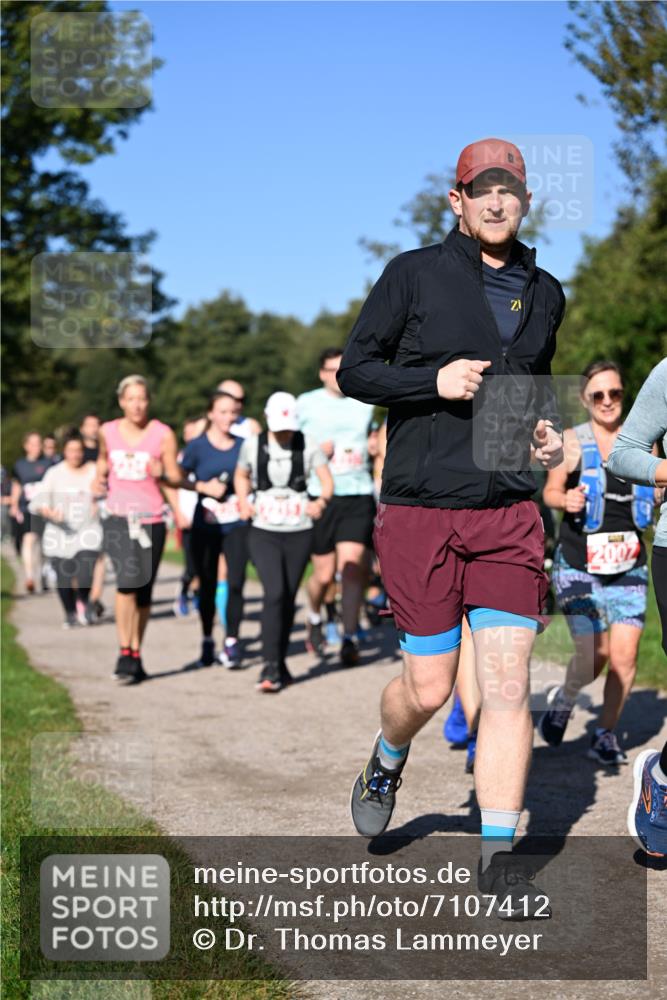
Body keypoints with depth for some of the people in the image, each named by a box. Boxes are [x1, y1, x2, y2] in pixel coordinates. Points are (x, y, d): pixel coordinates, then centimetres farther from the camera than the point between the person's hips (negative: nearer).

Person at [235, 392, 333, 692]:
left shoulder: (308, 447, -2)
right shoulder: (252, 445, 1)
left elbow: (327, 480, -4)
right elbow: (241, 476, 17)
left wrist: (321, 501, -25)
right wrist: (243, 502, 0)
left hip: (299, 534, 1)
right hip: (263, 533, -1)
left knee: (288, 599, 8)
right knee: (274, 593, -17)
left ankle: (280, 662, 24)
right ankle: (270, 666, -14)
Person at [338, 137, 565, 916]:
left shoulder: (545, 293, 13)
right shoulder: (414, 273, 0)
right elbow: (353, 370, 1)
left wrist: (546, 433, 7)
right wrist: (434, 381, -14)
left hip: (509, 513, 3)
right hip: (420, 508, -3)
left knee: (508, 684, -5)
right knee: (429, 688, 1)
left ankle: (498, 855, 4)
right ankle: (385, 764, 35)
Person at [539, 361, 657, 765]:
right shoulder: (573, 440, -1)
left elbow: (655, 496, 18)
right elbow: (550, 490, 4)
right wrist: (566, 500, -17)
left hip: (628, 565, 3)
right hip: (578, 564, -3)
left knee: (624, 657, -5)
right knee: (593, 655, -6)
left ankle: (606, 733, 15)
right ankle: (563, 699, 27)